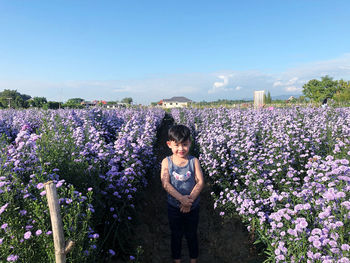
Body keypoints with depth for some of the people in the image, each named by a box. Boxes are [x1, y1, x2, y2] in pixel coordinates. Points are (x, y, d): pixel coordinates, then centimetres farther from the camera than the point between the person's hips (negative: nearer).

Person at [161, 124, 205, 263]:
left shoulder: (194, 161, -11)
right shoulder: (166, 162, -12)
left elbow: (200, 182, -14)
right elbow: (166, 184, -19)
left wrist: (189, 200, -22)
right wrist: (181, 198, -28)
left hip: (193, 207, 0)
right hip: (174, 207, 0)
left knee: (191, 235, 20)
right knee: (176, 235, 20)